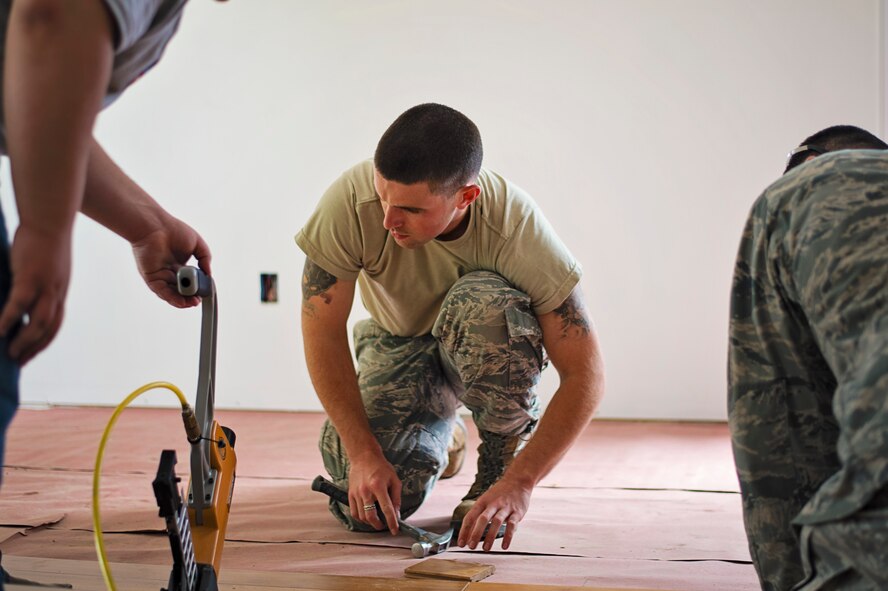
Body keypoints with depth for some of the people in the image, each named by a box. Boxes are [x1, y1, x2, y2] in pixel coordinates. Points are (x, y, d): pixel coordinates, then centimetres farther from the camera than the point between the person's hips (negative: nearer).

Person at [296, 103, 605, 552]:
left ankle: (503, 454, -10)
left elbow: (584, 376, -29)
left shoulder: (519, 229, -33)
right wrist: (364, 454, -26)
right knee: (365, 506, -20)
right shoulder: (350, 202, -31)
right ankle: (438, 435, 16)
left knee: (486, 305, -39)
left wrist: (519, 483, -37)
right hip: (401, 346, 2)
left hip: (484, 352, -2)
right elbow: (323, 330, -20)